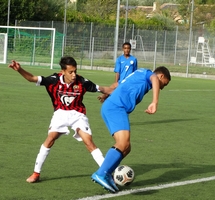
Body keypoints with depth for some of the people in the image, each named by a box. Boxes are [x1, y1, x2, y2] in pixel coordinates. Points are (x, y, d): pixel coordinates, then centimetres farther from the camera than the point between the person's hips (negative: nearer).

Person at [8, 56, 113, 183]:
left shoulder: (82, 82, -17)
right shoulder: (54, 80, -18)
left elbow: (101, 89, -8)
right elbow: (32, 78, -17)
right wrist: (20, 70, -31)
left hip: (77, 114, 0)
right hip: (61, 113, 0)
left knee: (89, 142, -10)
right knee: (51, 138, -15)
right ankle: (36, 173, -5)